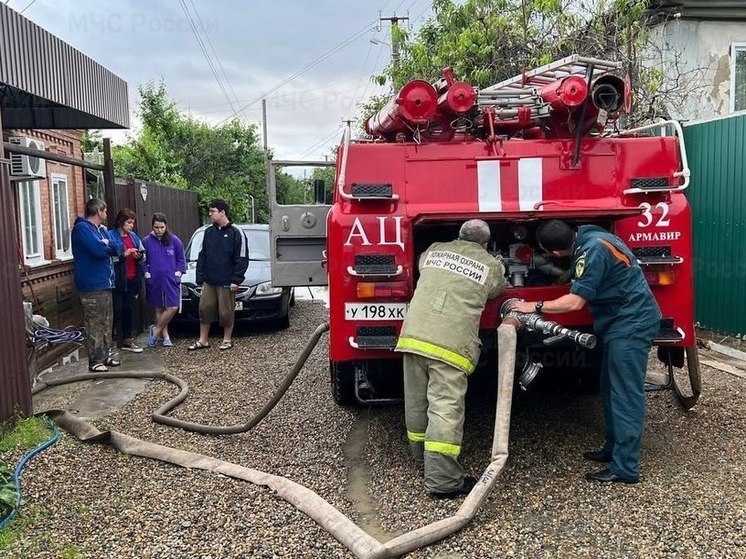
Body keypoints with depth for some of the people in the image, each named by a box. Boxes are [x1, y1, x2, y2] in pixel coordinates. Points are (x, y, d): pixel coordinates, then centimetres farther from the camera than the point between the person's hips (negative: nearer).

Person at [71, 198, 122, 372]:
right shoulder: (82, 228, -12)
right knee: (94, 324, -6)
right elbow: (99, 250, -24)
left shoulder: (101, 229, 17)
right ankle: (96, 361, -1)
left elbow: (116, 249, 11)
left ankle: (106, 355, 24)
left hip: (105, 283, 9)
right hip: (92, 285, -9)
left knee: (107, 322, 14)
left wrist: (105, 245, -9)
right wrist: (108, 246, -3)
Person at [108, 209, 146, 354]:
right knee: (117, 311, -4)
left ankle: (127, 339, 21)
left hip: (132, 279, 6)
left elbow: (143, 256, 19)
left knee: (129, 309, 12)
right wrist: (123, 254, -22)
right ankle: (115, 340, 2)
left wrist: (139, 256, -2)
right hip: (118, 280, -6)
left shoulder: (133, 236, 15)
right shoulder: (111, 236, -7)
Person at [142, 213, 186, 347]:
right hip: (154, 281, 1)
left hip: (171, 280, 0)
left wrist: (178, 272, -3)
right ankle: (165, 336, 20)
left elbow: (181, 259, 7)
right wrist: (146, 273, -4)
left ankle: (156, 330, 9)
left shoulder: (174, 240, 0)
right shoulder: (146, 241, 0)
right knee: (159, 309, 9)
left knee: (172, 308, -10)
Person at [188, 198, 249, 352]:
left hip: (226, 282, -5)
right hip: (209, 281, 5)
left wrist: (236, 280, -14)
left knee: (226, 312, 2)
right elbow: (202, 256, 14)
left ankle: (227, 340, 18)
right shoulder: (208, 232, 10)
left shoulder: (236, 233, -7)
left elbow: (242, 259, -9)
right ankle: (203, 340, 17)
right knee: (205, 309, 7)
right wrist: (200, 277, 8)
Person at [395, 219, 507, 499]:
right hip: (450, 346, -5)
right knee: (445, 409, -3)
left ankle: (423, 462, 33)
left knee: (416, 404, 15)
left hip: (413, 336, 5)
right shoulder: (492, 266, 8)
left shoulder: (434, 251, 17)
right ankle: (442, 480, -1)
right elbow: (499, 291, 27)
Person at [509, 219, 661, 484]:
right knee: (611, 390, 16)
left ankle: (625, 469, -4)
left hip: (632, 323, -10)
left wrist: (536, 306, -14)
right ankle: (614, 448, 26)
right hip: (624, 322, 10)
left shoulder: (592, 251, -24)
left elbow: (575, 302, -21)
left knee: (626, 394, -8)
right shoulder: (587, 236, 4)